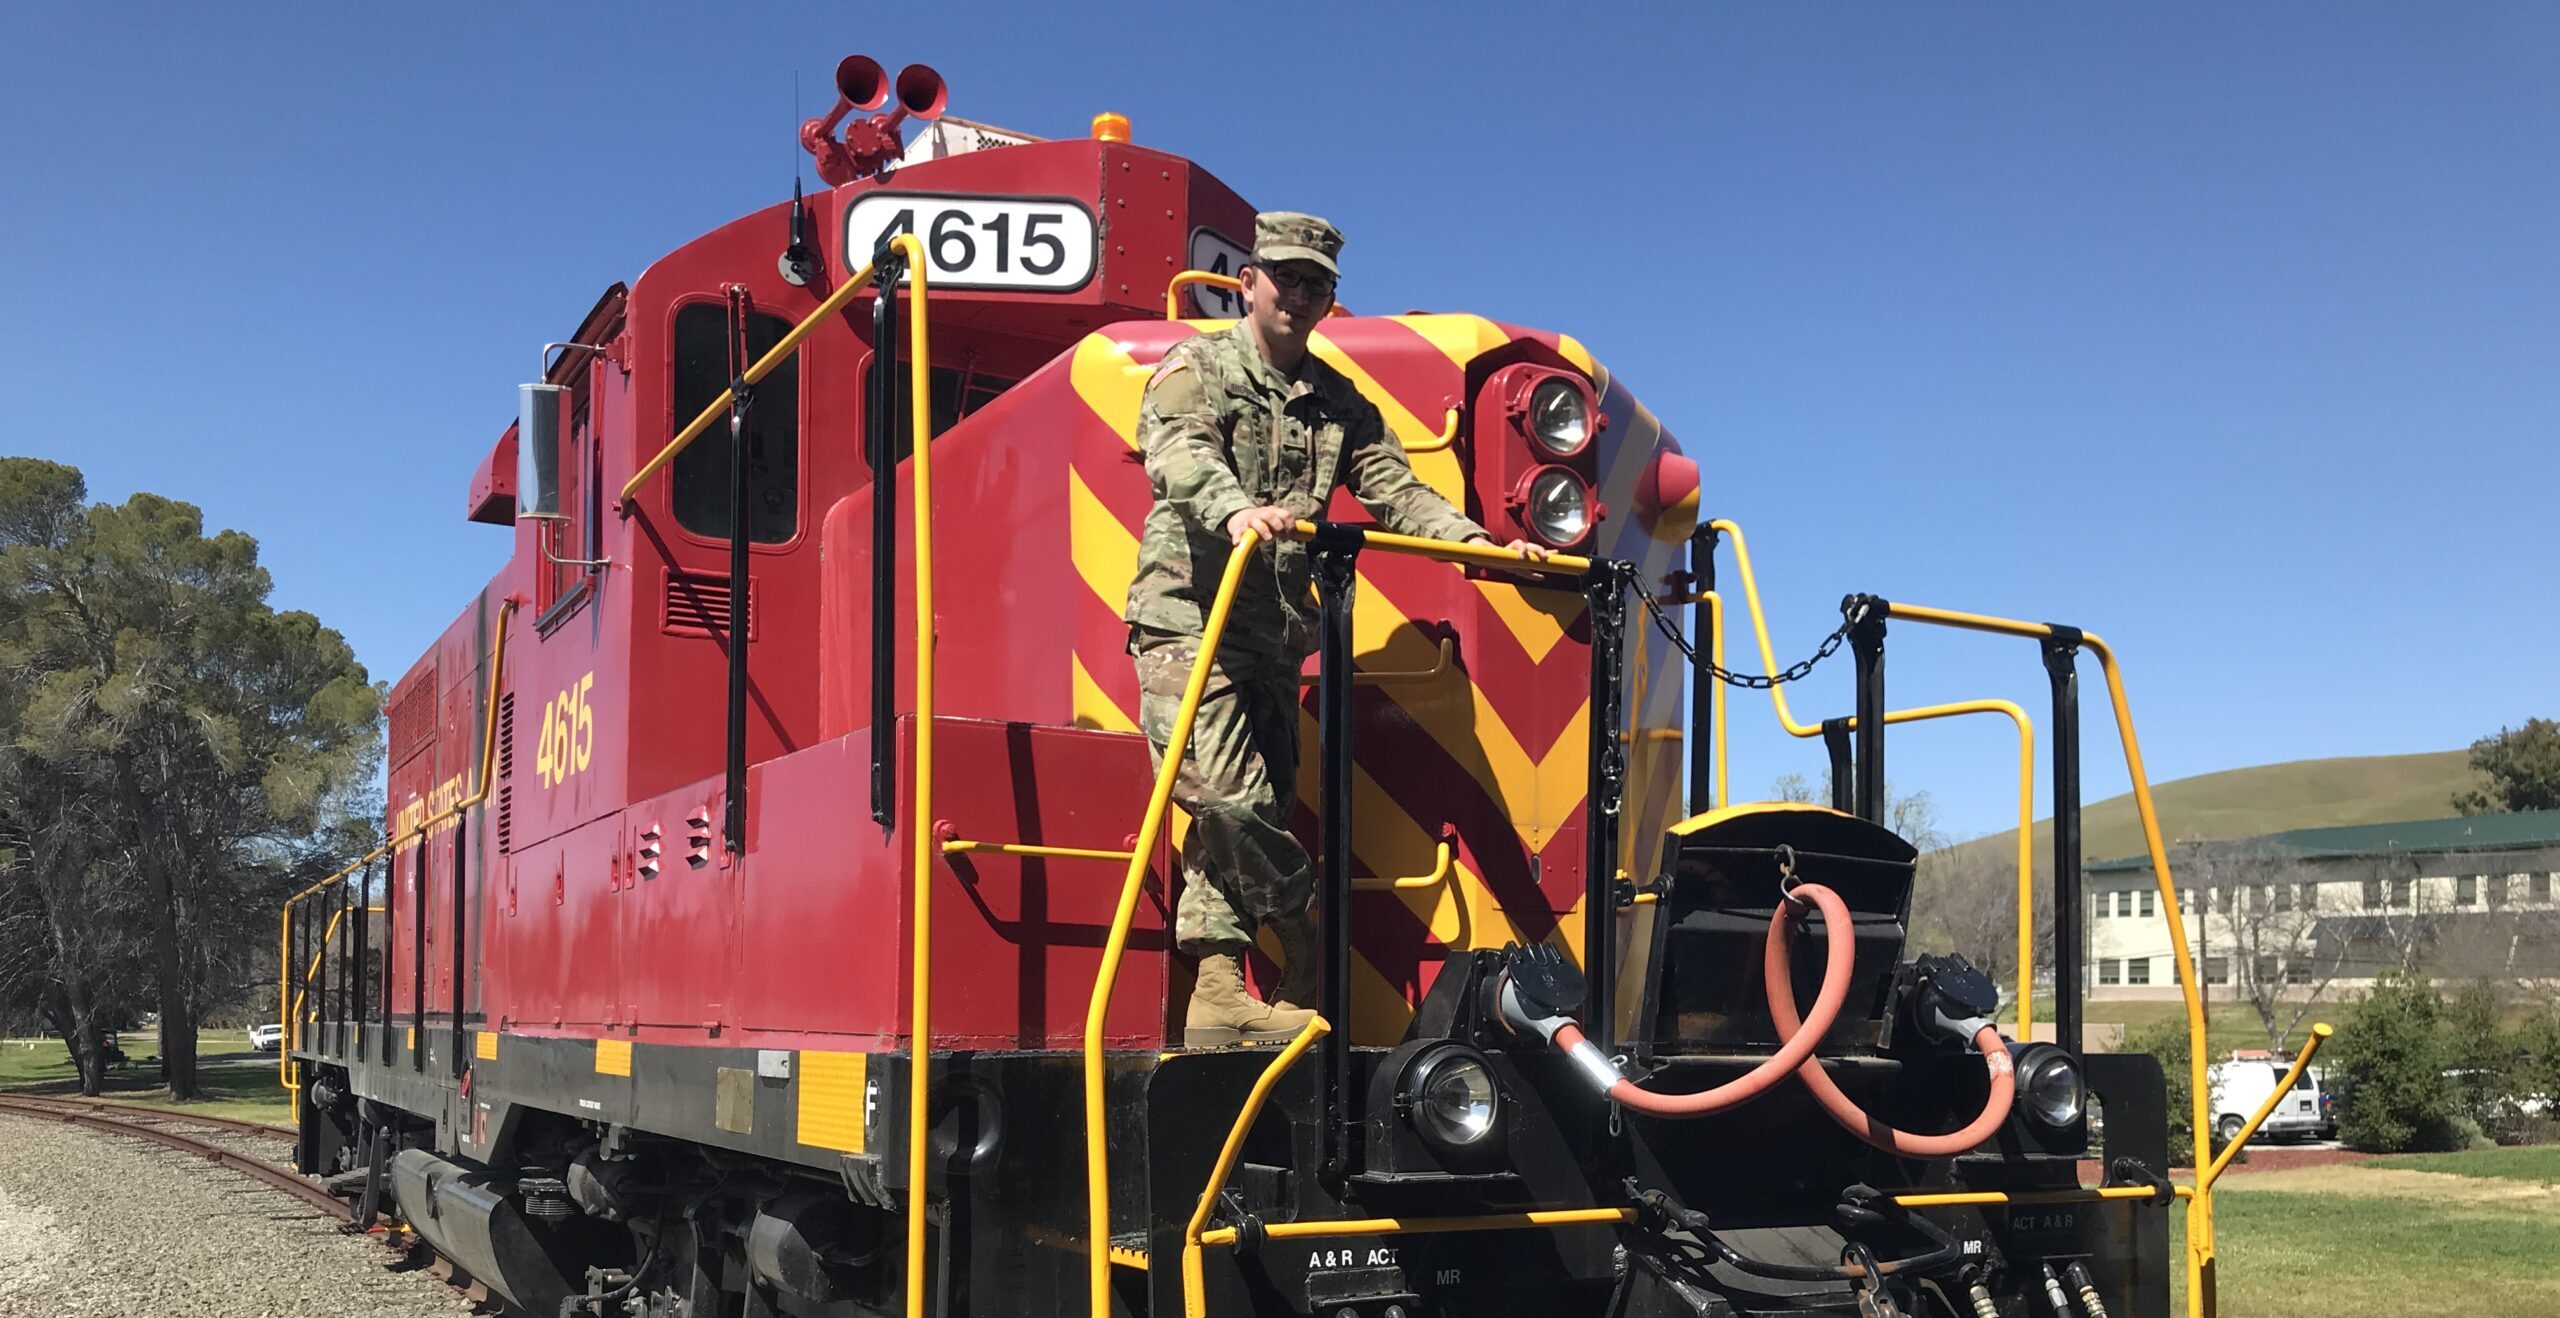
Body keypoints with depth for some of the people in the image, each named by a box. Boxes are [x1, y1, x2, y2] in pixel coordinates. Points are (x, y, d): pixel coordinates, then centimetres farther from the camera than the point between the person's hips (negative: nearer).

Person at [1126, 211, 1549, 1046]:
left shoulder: (1340, 404, 18)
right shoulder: (1195, 369, 2)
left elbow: (1396, 491, 9)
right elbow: (1178, 455, -19)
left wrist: (1482, 545, -9)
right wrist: (1233, 508, -42)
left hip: (1274, 639, 6)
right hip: (1187, 621, -5)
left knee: (1243, 814, 2)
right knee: (1227, 795, -18)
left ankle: (1218, 993, 3)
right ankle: (1317, 954, -3)